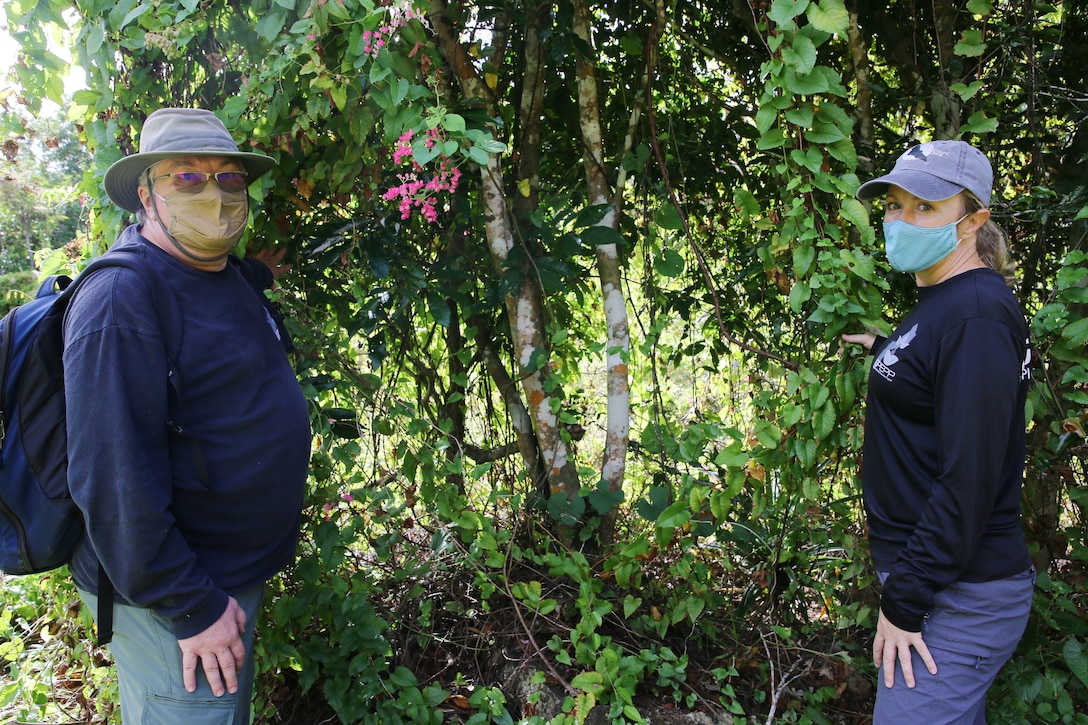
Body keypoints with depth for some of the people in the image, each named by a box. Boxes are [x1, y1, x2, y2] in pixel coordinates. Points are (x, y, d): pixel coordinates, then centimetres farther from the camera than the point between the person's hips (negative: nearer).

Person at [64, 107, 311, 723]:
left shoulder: (232, 279, 6)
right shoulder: (121, 300, -23)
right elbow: (114, 478, -27)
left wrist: (263, 273, 14)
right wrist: (191, 608, -23)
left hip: (237, 573, 9)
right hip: (168, 598, -9)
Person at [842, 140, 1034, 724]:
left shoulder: (977, 314, -19)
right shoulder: (937, 303, 10)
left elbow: (971, 474, -24)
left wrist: (904, 602, -21)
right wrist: (884, 350, 22)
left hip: (954, 598, -10)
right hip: (925, 573, 10)